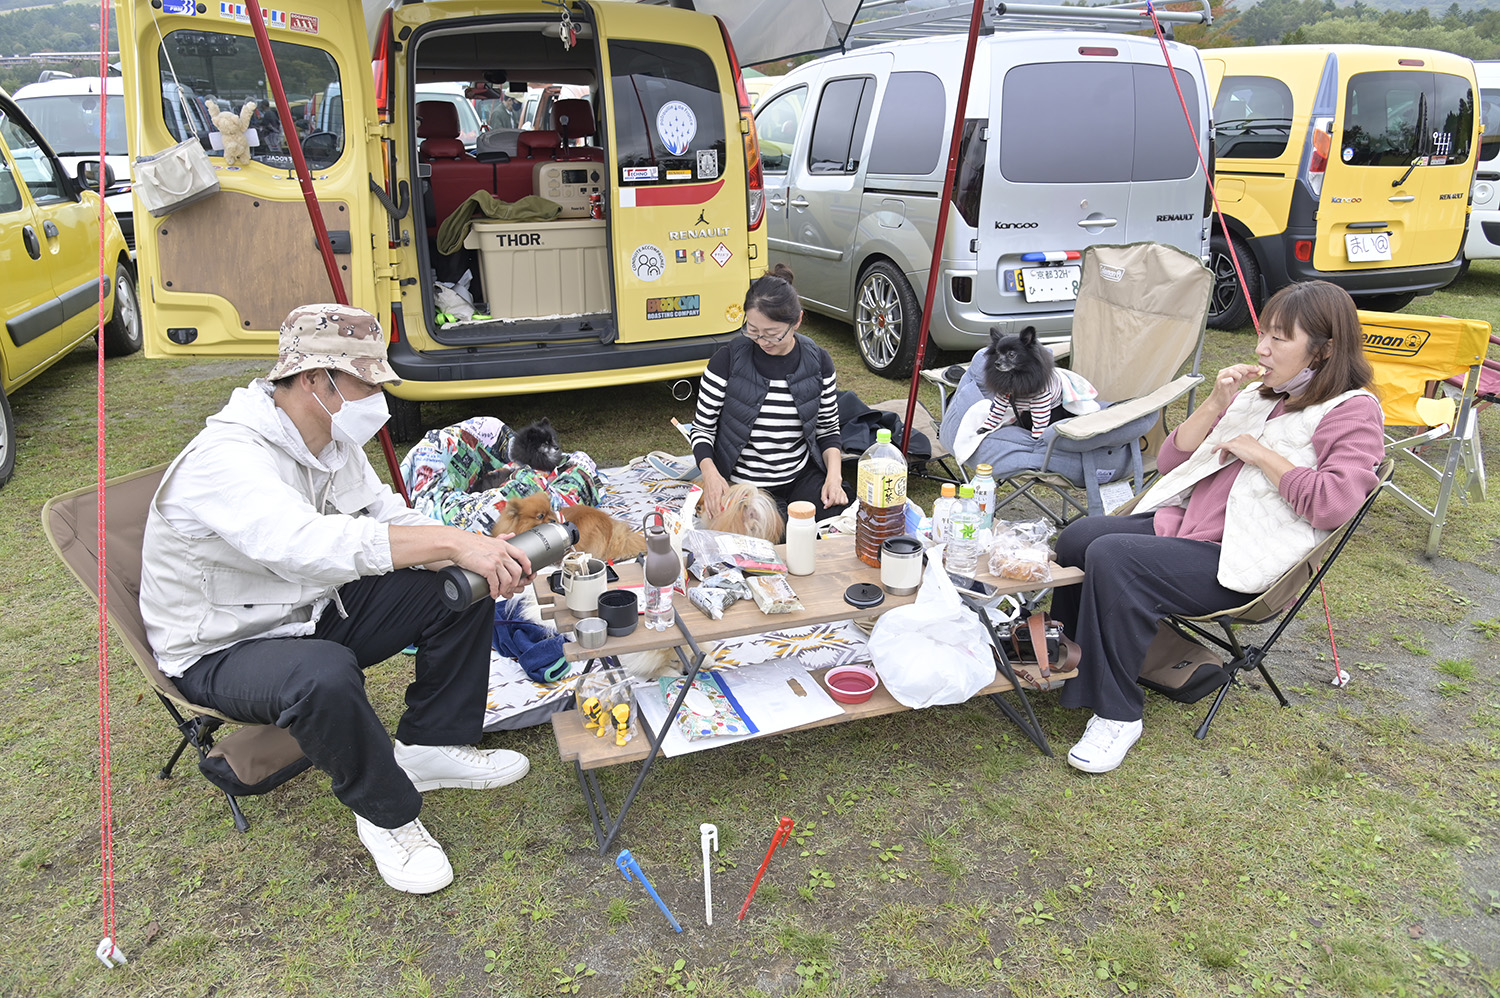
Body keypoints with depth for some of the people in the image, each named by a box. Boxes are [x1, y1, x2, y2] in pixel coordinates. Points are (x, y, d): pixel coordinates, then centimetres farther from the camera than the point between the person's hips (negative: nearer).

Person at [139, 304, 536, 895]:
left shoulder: (334, 442, -2)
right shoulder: (225, 458, -30)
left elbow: (391, 519, 1)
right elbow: (309, 542, -47)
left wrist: (484, 556, -20)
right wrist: (454, 542, -48)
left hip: (313, 613, 8)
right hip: (221, 652, -8)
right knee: (324, 673, -41)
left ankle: (429, 747, 7)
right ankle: (385, 813, -13)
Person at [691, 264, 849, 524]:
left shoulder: (818, 361, -1)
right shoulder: (728, 360, -9)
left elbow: (828, 430, 8)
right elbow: (702, 428, -2)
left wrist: (834, 475, -11)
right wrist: (710, 472, -21)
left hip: (801, 478, 3)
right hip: (742, 483, -2)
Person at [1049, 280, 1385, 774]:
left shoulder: (1353, 411, -1)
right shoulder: (1256, 395, 19)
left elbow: (1334, 503, -19)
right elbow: (1170, 461, 15)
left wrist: (1258, 452, -11)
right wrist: (1216, 404, 2)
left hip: (1238, 563, -7)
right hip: (1180, 525, 8)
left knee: (1111, 557, -29)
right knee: (1076, 537, -13)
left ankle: (1117, 714, -18)